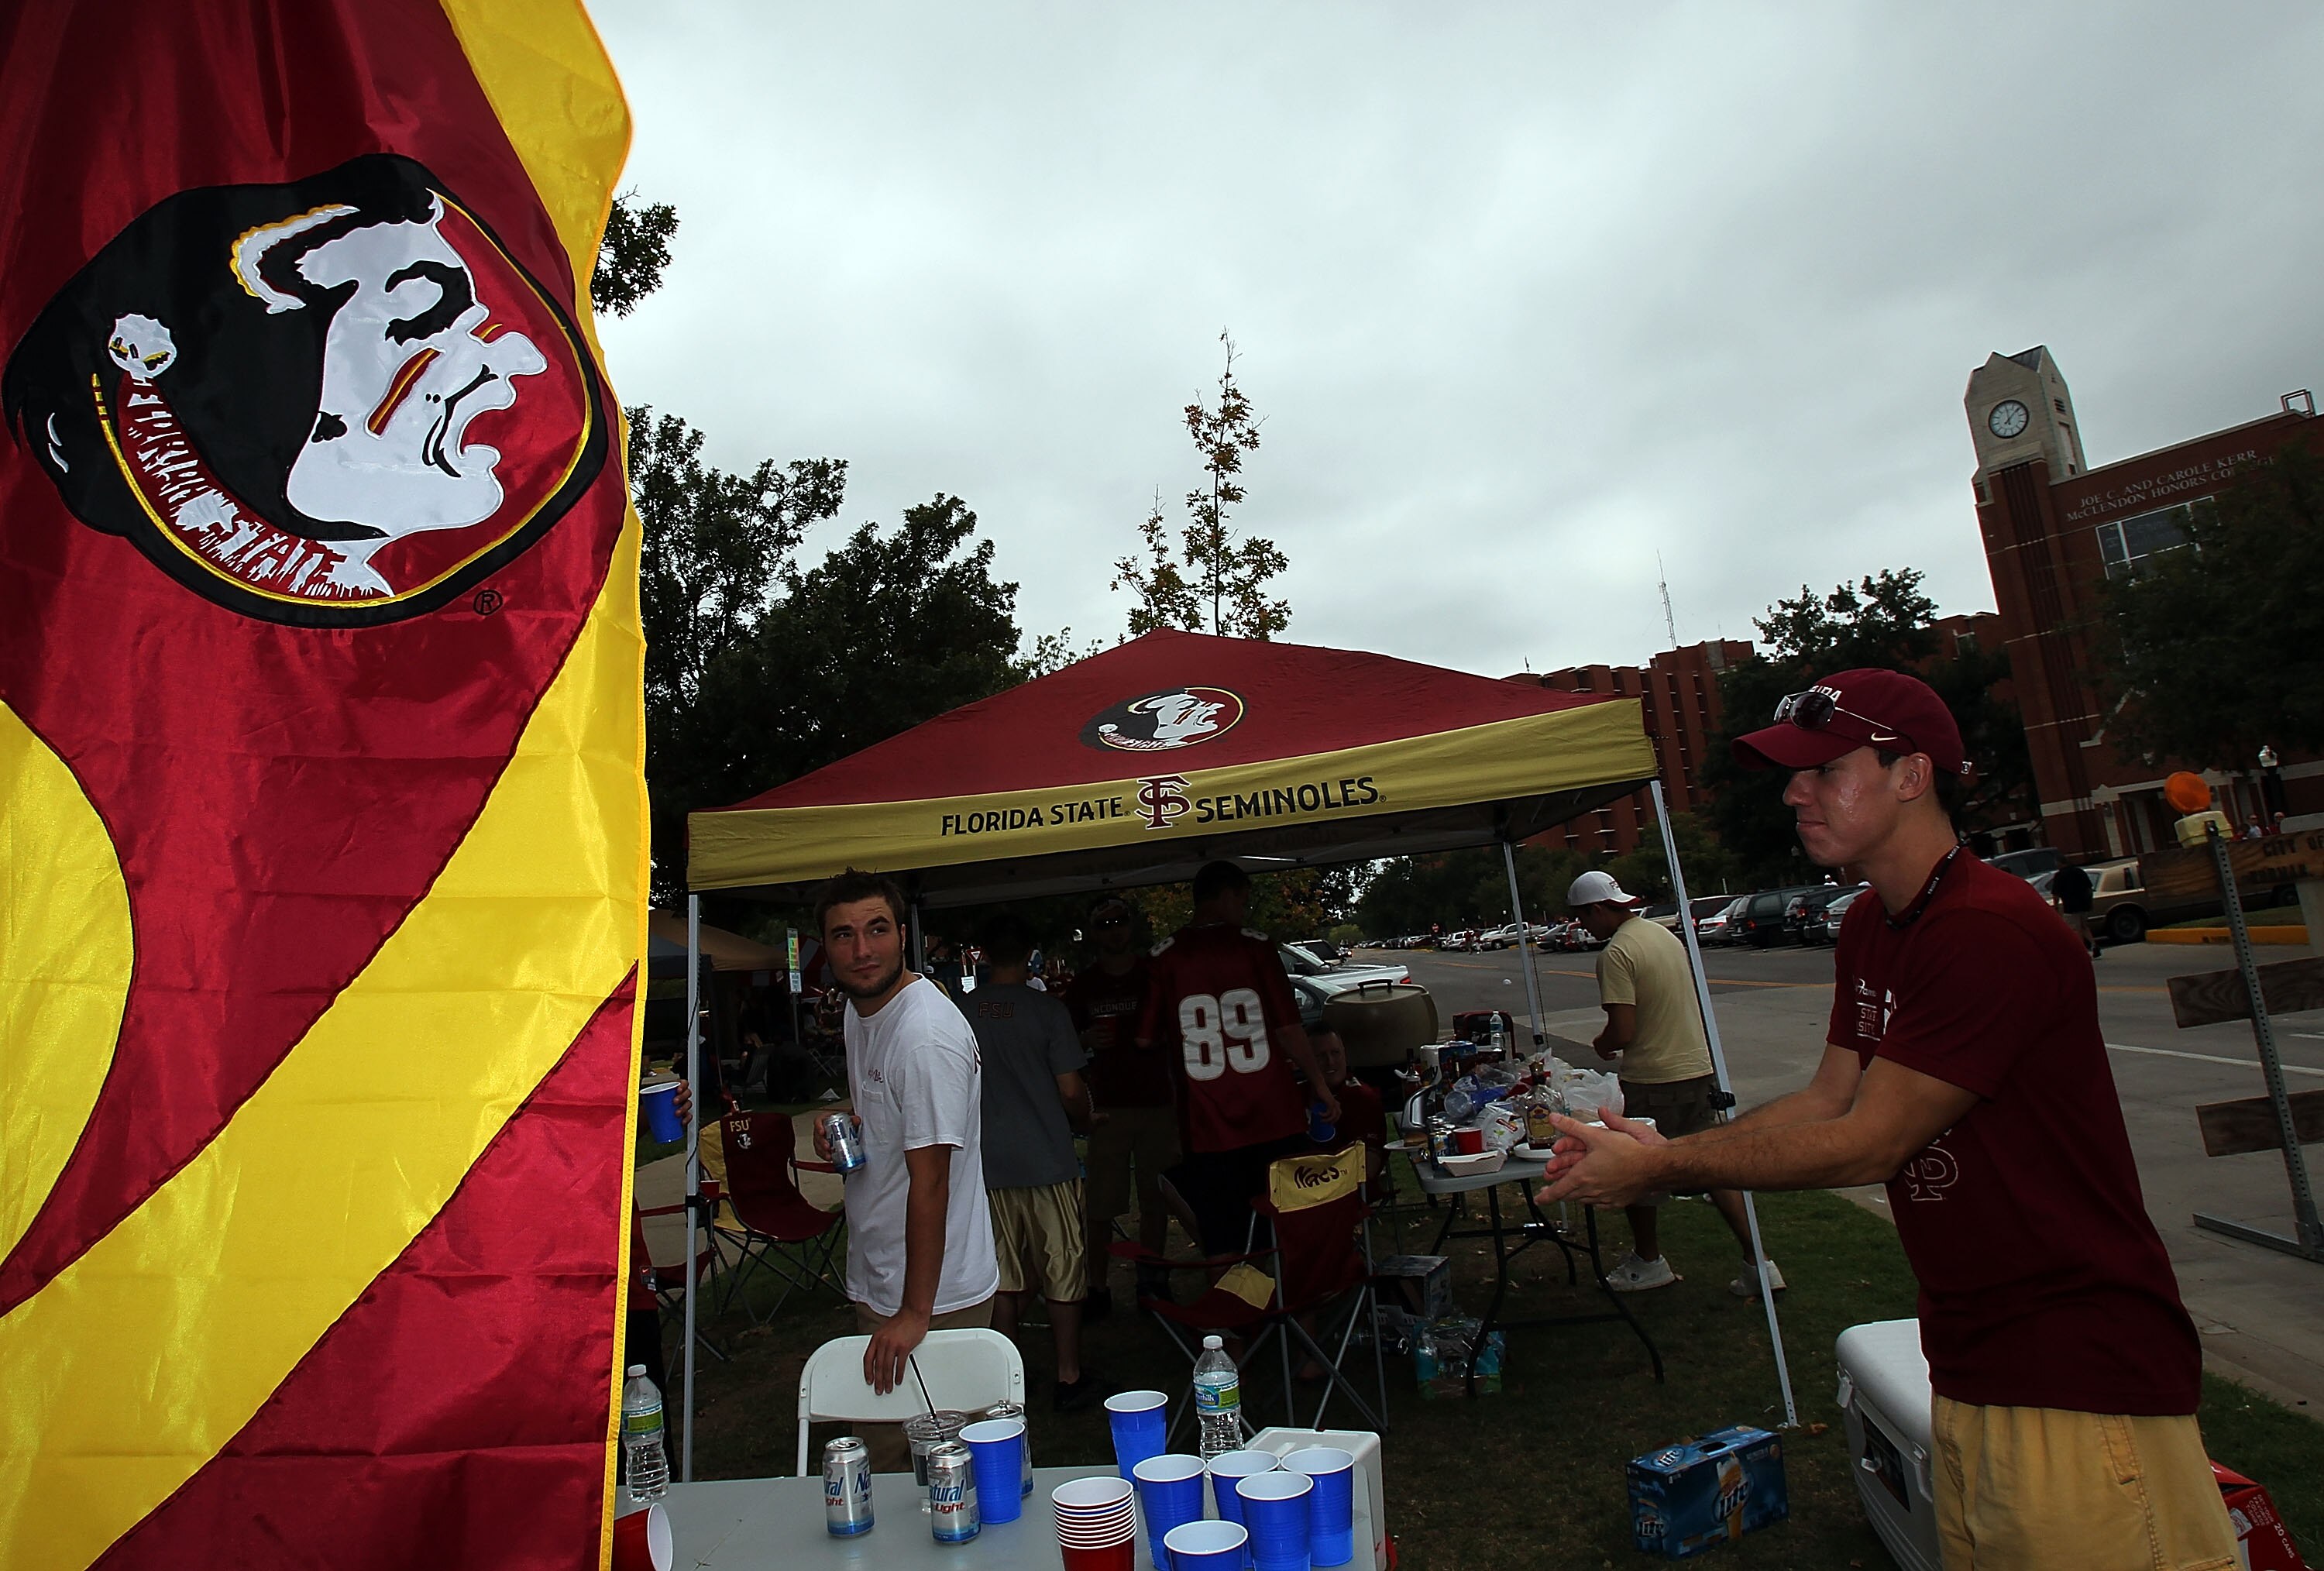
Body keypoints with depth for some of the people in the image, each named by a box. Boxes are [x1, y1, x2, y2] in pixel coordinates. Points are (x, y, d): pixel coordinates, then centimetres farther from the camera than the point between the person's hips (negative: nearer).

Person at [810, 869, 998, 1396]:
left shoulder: (927, 1036, -25)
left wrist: (915, 1312, -24)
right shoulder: (858, 1008, 5)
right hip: (873, 1281, 9)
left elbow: (930, 1180, -26)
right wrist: (838, 1127, 0)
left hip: (935, 1296, -9)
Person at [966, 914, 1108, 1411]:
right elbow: (1071, 1090, -10)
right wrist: (1083, 1121, 11)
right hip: (1048, 1162, -4)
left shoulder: (962, 1013, 0)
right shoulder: (1048, 1010, -11)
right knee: (1063, 1275, 7)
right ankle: (1070, 1378, 15)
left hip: (989, 1163, 4)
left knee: (1006, 1276, 14)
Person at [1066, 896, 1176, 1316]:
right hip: (1108, 1108, 0)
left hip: (1158, 1104, 1)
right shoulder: (1083, 986, 6)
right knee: (1101, 1205, -2)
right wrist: (1086, 1039, -9)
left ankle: (1150, 1281, 18)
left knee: (1155, 1199, 6)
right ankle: (1098, 1287, 7)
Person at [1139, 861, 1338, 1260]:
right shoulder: (1254, 945, -4)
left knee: (1222, 1246, 9)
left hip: (1206, 1128, 0)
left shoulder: (1165, 956, -2)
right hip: (1274, 1121, 0)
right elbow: (1288, 1028, -5)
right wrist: (1319, 1084, 8)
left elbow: (1146, 1040, -2)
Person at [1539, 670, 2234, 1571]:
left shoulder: (1992, 932, -24)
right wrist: (1655, 1152, -2)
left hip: (2080, 1373, -9)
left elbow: (1867, 1146, -21)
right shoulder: (1869, 929, 8)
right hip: (1968, 1369, 9)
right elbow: (1829, 1101, 8)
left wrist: (1662, 1168, -14)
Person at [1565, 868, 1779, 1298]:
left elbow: (1623, 1031, -22)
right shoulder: (1665, 934, 9)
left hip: (1652, 1081, -8)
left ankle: (1648, 1263, 26)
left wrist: (1601, 1045, -1)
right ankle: (1756, 1264, 12)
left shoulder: (1616, 953, -18)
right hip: (1699, 1068, 8)